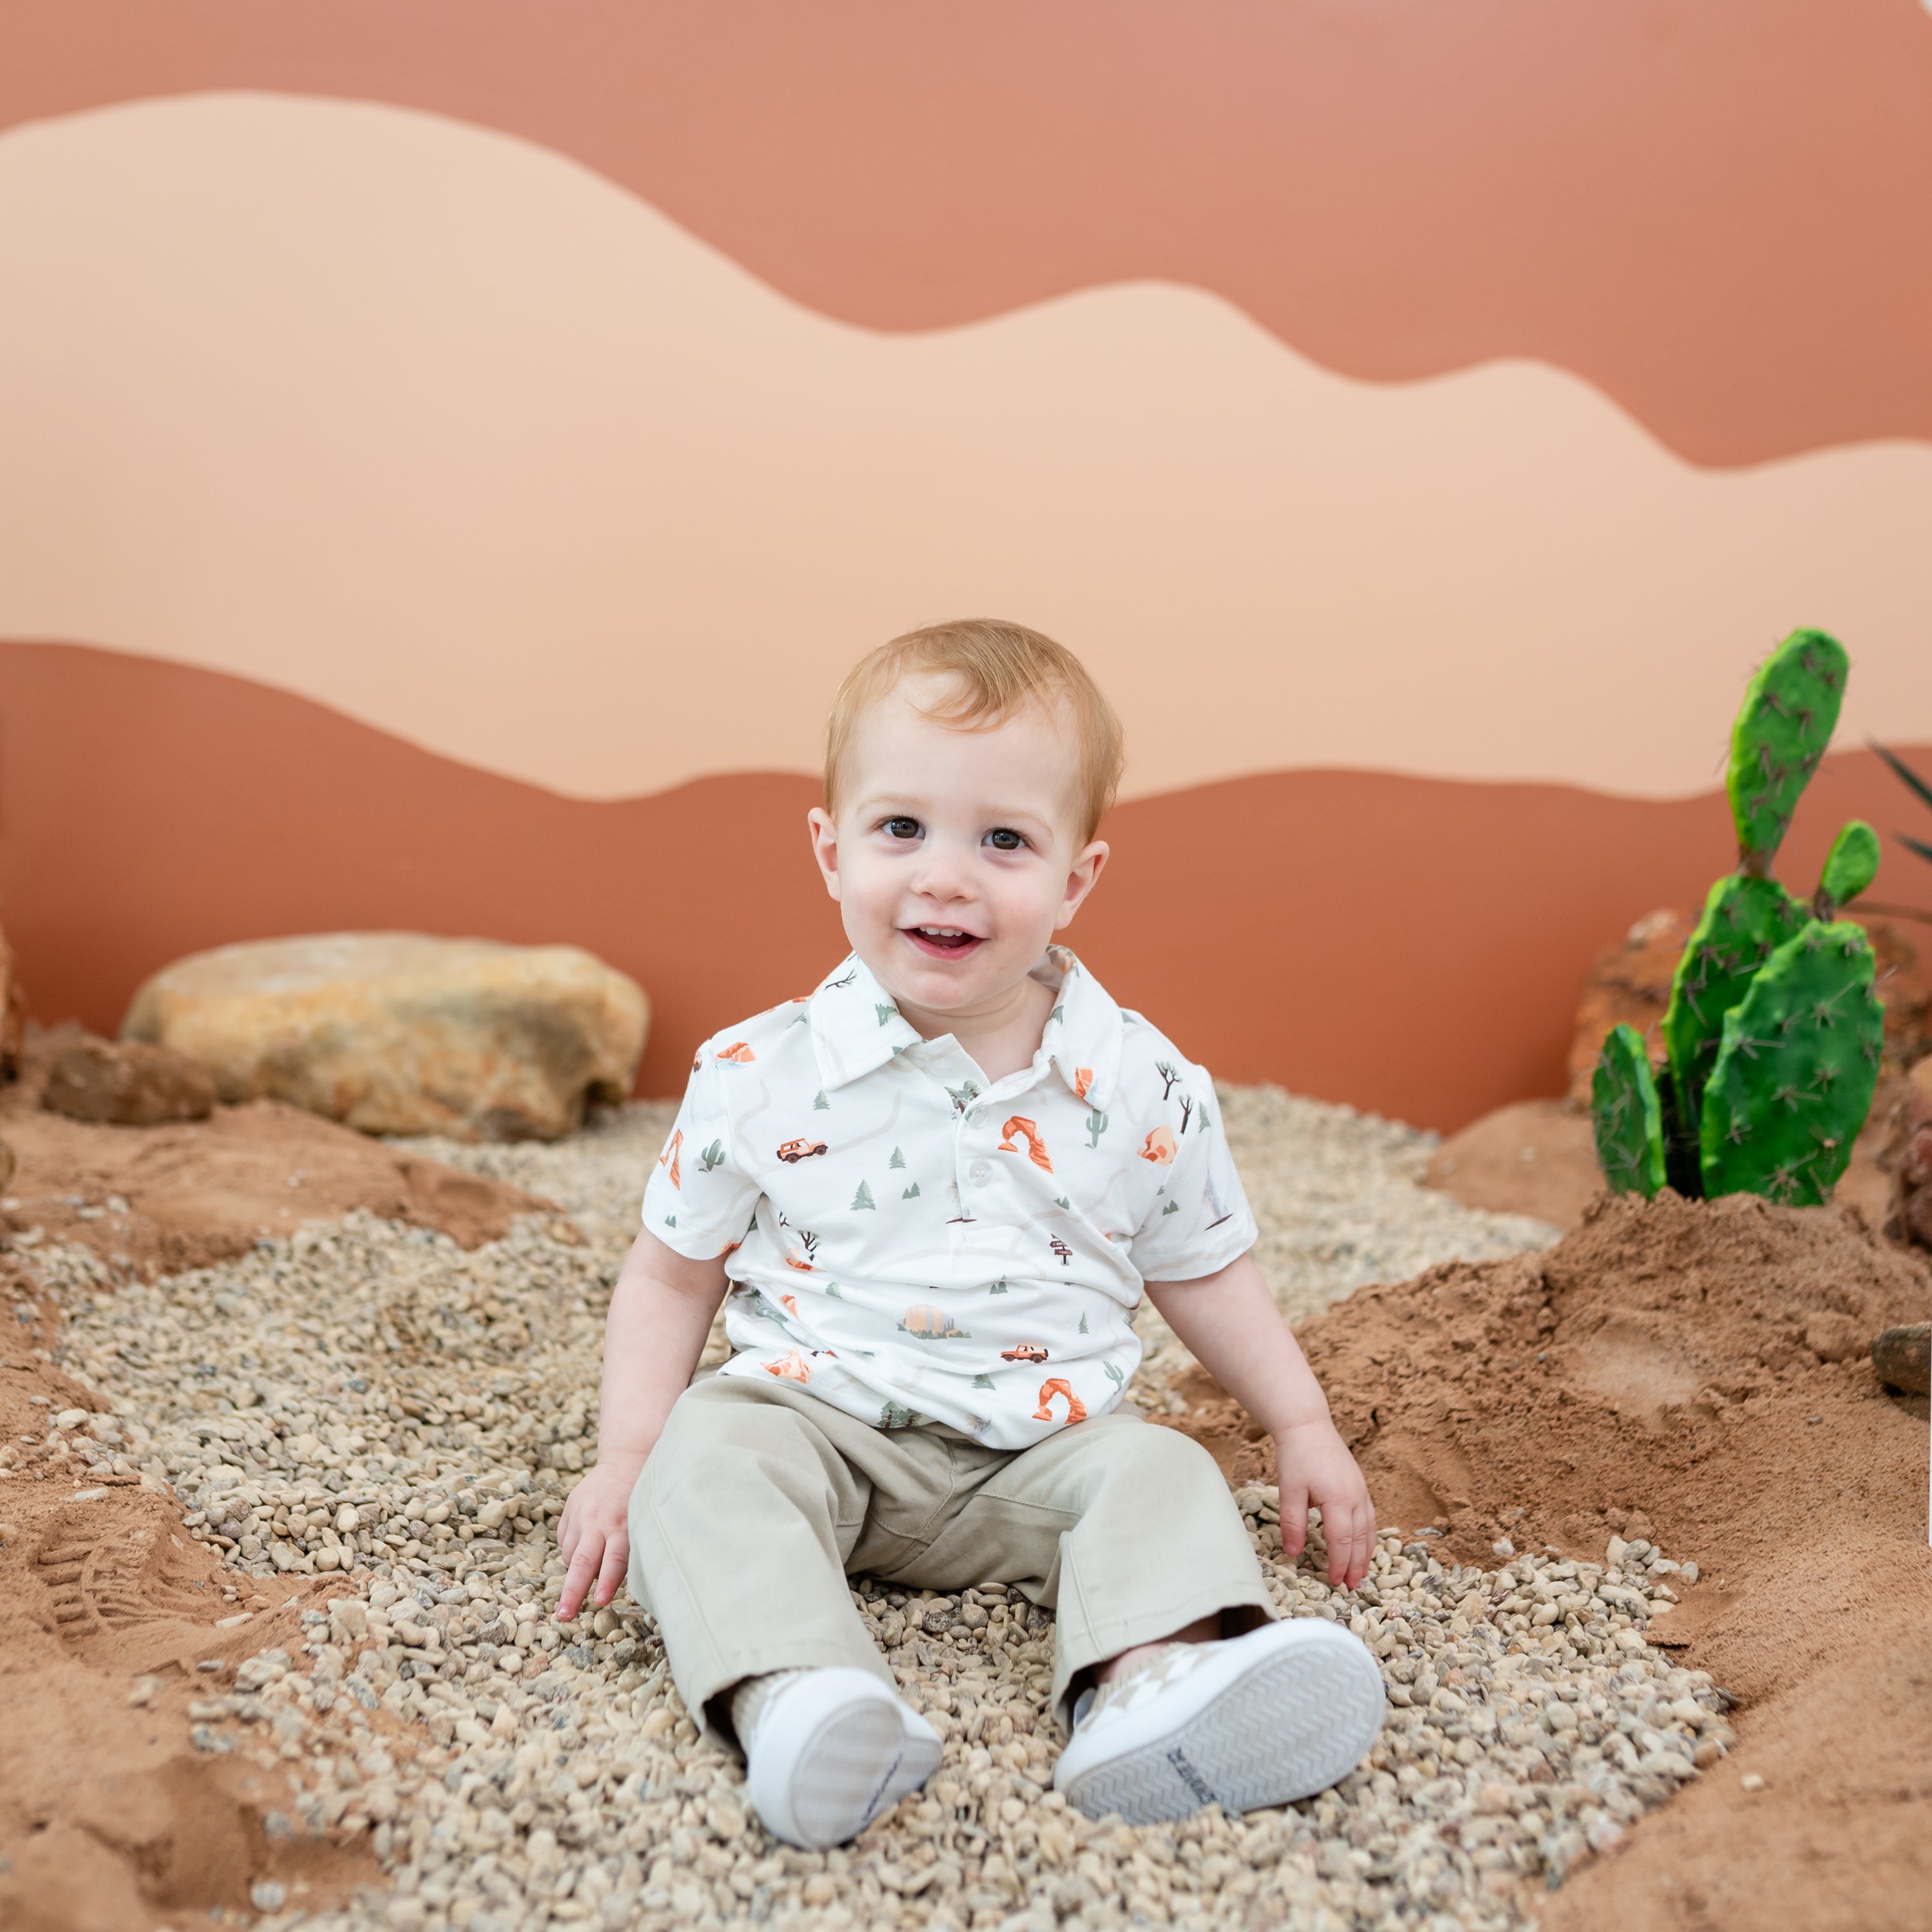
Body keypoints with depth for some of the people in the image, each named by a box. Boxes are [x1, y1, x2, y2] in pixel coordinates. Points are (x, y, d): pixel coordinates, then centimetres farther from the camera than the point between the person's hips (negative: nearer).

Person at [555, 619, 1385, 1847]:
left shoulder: (1144, 1088, -5)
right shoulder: (759, 1079, -8)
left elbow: (1205, 1271, 10)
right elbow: (674, 1275, 4)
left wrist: (1304, 1430, 6)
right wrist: (627, 1457, -5)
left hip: (1042, 1450, 1)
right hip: (816, 1418, 0)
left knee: (1160, 1474, -23)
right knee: (708, 1457, -26)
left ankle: (1155, 1687, -45)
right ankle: (792, 1696, -43)